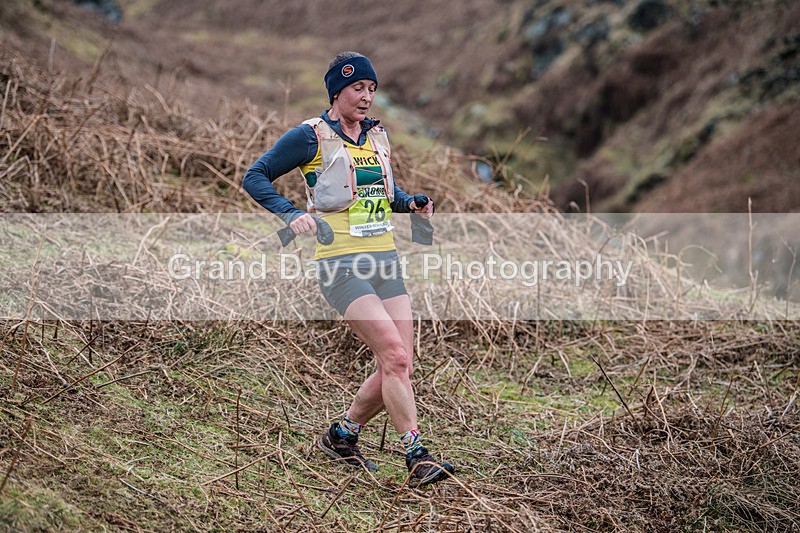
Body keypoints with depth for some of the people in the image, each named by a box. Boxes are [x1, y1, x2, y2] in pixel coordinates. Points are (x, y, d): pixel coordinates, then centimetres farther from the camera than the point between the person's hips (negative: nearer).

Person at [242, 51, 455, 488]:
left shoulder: (377, 135, 15)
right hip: (340, 265, -7)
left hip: (384, 261, 7)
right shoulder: (311, 136, -4)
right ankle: (417, 458, -15)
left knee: (398, 368, 1)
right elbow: (254, 177, -3)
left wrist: (411, 203, 10)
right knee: (395, 356, -19)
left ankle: (341, 436, 22)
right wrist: (290, 214, -17)